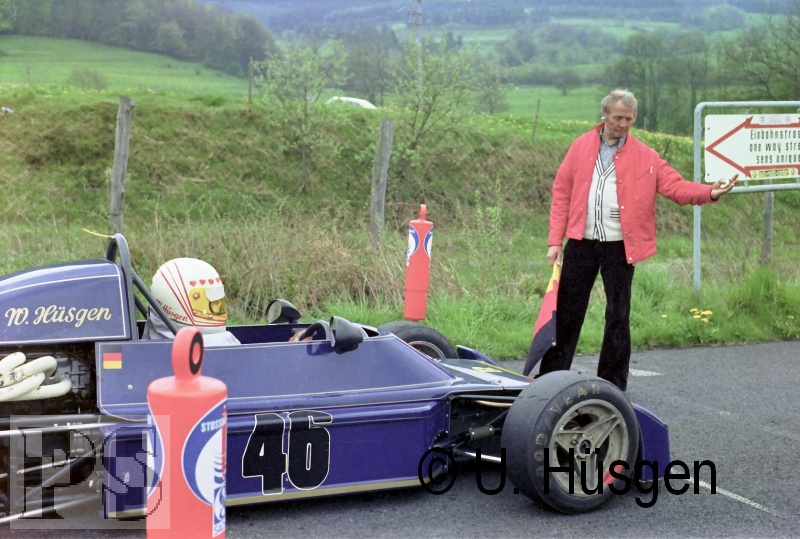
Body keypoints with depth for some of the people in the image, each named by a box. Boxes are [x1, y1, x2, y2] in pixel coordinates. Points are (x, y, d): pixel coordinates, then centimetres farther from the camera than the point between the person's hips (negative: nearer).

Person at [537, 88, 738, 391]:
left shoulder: (645, 156, 1)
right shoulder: (581, 147, 4)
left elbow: (675, 186, -6)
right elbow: (561, 192, 4)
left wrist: (709, 193, -26)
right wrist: (555, 240, -2)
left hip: (620, 247, -1)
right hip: (580, 244, 1)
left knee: (618, 315, 6)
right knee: (567, 312, 6)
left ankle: (613, 386, 16)